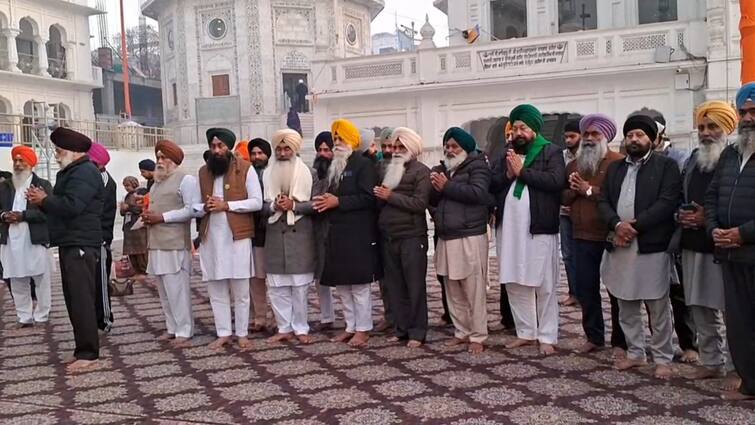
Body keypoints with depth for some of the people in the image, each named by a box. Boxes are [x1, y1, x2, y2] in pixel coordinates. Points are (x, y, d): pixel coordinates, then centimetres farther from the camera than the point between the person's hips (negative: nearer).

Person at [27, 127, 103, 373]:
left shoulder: (84, 172, -13)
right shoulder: (71, 171, 20)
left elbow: (71, 206, -25)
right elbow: (61, 205, 19)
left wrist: (44, 199, -10)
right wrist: (42, 201, 2)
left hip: (80, 244, -10)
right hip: (70, 243, 10)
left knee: (81, 299, -10)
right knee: (74, 298, 11)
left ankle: (88, 355, -8)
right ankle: (83, 348, 18)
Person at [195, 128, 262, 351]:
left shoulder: (246, 169, -2)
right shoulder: (203, 172, 11)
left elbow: (257, 202, -8)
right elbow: (195, 206, 13)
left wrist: (226, 205, -15)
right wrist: (205, 207, -10)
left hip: (237, 236, -4)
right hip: (211, 238, 4)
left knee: (241, 291, 4)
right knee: (216, 291, 8)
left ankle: (242, 334, 14)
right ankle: (223, 333, 18)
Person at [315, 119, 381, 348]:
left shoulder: (363, 165, -7)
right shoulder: (335, 166, 18)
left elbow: (368, 198, -17)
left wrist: (338, 202, -17)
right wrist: (326, 202, 4)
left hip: (358, 235, -8)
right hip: (337, 234, 8)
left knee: (359, 284, -3)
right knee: (342, 284, 11)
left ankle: (363, 329, 6)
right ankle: (351, 327, 20)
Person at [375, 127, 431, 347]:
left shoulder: (421, 171, -2)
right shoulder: (389, 170, 18)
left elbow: (420, 203, -14)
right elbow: (379, 202, 17)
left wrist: (391, 196, -12)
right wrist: (379, 195, -6)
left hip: (411, 237, -6)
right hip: (388, 237, 6)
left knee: (415, 286, 0)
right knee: (394, 286, 9)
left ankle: (417, 331, 8)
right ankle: (401, 328, 18)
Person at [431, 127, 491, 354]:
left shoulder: (477, 166, -1)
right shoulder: (441, 169, 20)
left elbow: (478, 193, -18)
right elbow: (433, 201, 18)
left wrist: (447, 187, -13)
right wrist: (435, 188, -4)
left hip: (470, 237, -7)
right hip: (446, 238, 7)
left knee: (473, 291, -5)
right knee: (453, 292, 9)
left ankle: (478, 336, 3)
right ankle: (461, 332, 19)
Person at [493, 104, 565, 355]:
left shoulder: (551, 152, 0)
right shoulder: (508, 154, 17)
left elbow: (556, 180, -17)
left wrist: (522, 171, -14)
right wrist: (508, 175, -8)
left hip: (539, 229, -5)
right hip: (510, 229, 6)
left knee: (544, 286, 0)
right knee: (514, 284, 9)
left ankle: (547, 337, 10)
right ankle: (526, 333, 21)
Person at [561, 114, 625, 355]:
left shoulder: (618, 162, -7)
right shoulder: (573, 165, 15)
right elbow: (563, 197, 13)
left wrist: (589, 190, -16)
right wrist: (573, 190, -8)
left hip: (610, 238, -6)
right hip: (582, 237, 6)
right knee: (585, 288, 9)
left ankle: (620, 342, 13)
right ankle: (594, 337, 22)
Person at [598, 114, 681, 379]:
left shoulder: (666, 166, 0)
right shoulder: (615, 168, 15)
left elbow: (667, 203, -11)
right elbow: (603, 201, 7)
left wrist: (635, 225, -17)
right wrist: (617, 224, -13)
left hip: (651, 247, -5)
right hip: (619, 246, 5)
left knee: (658, 307, 2)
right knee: (626, 306, 12)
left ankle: (663, 358, 14)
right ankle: (635, 353, 25)